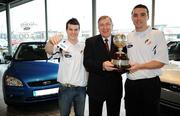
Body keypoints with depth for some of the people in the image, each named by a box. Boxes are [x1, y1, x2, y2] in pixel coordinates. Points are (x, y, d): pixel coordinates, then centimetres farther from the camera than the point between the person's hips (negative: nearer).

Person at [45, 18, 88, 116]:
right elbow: (48, 51, -27)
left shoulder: (84, 46, 4)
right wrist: (51, 41, -50)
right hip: (65, 88, -3)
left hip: (81, 88, 3)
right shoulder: (62, 44, -7)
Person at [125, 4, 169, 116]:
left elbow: (161, 62, -13)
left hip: (150, 84, -5)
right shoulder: (129, 36, 10)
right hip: (130, 83, 5)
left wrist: (139, 66, -22)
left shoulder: (157, 34, -8)